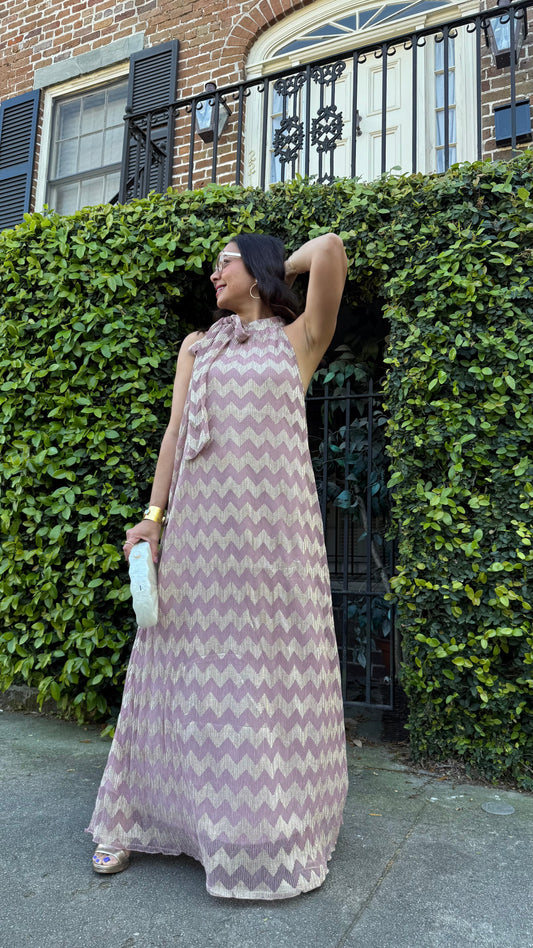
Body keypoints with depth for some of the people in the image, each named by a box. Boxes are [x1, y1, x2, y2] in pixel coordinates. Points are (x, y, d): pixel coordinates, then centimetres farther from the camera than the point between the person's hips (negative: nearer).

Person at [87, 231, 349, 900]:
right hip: (202, 515, 3)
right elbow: (175, 430, 10)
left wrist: (276, 272, 15)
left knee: (270, 663, 1)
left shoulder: (299, 341, 10)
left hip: (276, 518, -2)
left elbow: (330, 247, -3)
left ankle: (270, 829, 20)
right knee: (193, 661, 6)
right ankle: (142, 817, 21)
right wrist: (153, 515, 2)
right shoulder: (196, 346, 19)